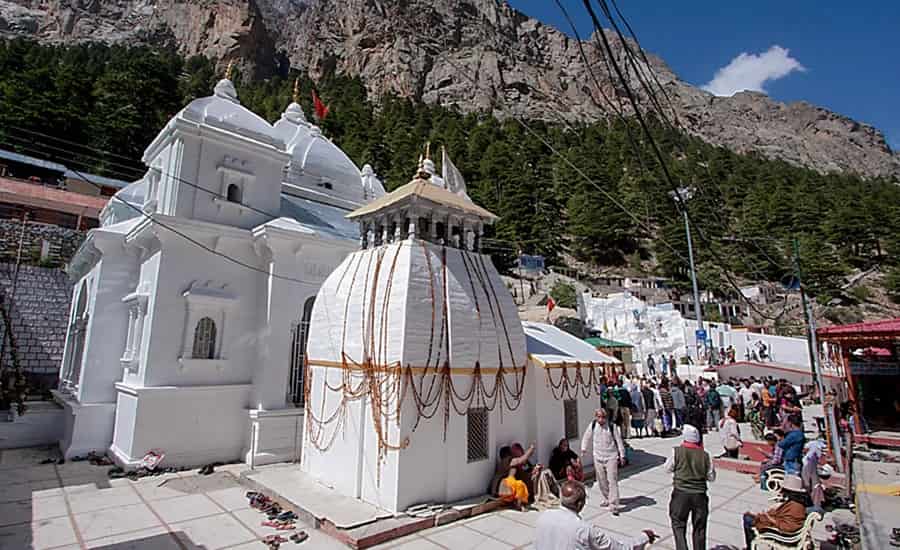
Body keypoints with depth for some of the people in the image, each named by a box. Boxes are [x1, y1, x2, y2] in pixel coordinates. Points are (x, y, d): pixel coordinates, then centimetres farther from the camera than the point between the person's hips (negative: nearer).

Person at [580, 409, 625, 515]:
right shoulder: (592, 425, -5)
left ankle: (613, 505, -5)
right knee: (601, 481, 13)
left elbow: (619, 440, -3)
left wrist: (622, 456, 0)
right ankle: (607, 499, 34)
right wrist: (584, 449, 12)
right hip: (598, 457, 3)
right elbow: (586, 437, 11)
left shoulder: (612, 426, -12)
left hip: (611, 457, -3)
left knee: (612, 481, -8)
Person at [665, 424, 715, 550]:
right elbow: (711, 477, 4)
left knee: (678, 524, 9)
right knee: (699, 528, 17)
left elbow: (668, 469, 1)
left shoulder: (676, 452, -11)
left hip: (681, 493, -2)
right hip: (699, 495, 2)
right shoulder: (705, 455, -6)